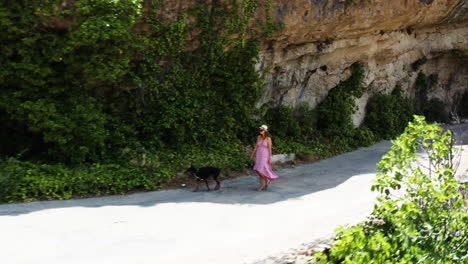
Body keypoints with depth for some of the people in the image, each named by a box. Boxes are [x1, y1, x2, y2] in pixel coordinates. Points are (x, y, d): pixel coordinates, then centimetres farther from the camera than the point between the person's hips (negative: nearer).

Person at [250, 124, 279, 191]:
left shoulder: (268, 138, -11)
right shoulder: (259, 137, 5)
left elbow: (269, 148, -11)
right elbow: (256, 146, 11)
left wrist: (270, 158, -13)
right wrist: (252, 155, 12)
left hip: (265, 155, -5)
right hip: (259, 155, 6)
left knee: (261, 171, -13)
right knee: (259, 171, 4)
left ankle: (267, 180, 13)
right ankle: (262, 185, 14)